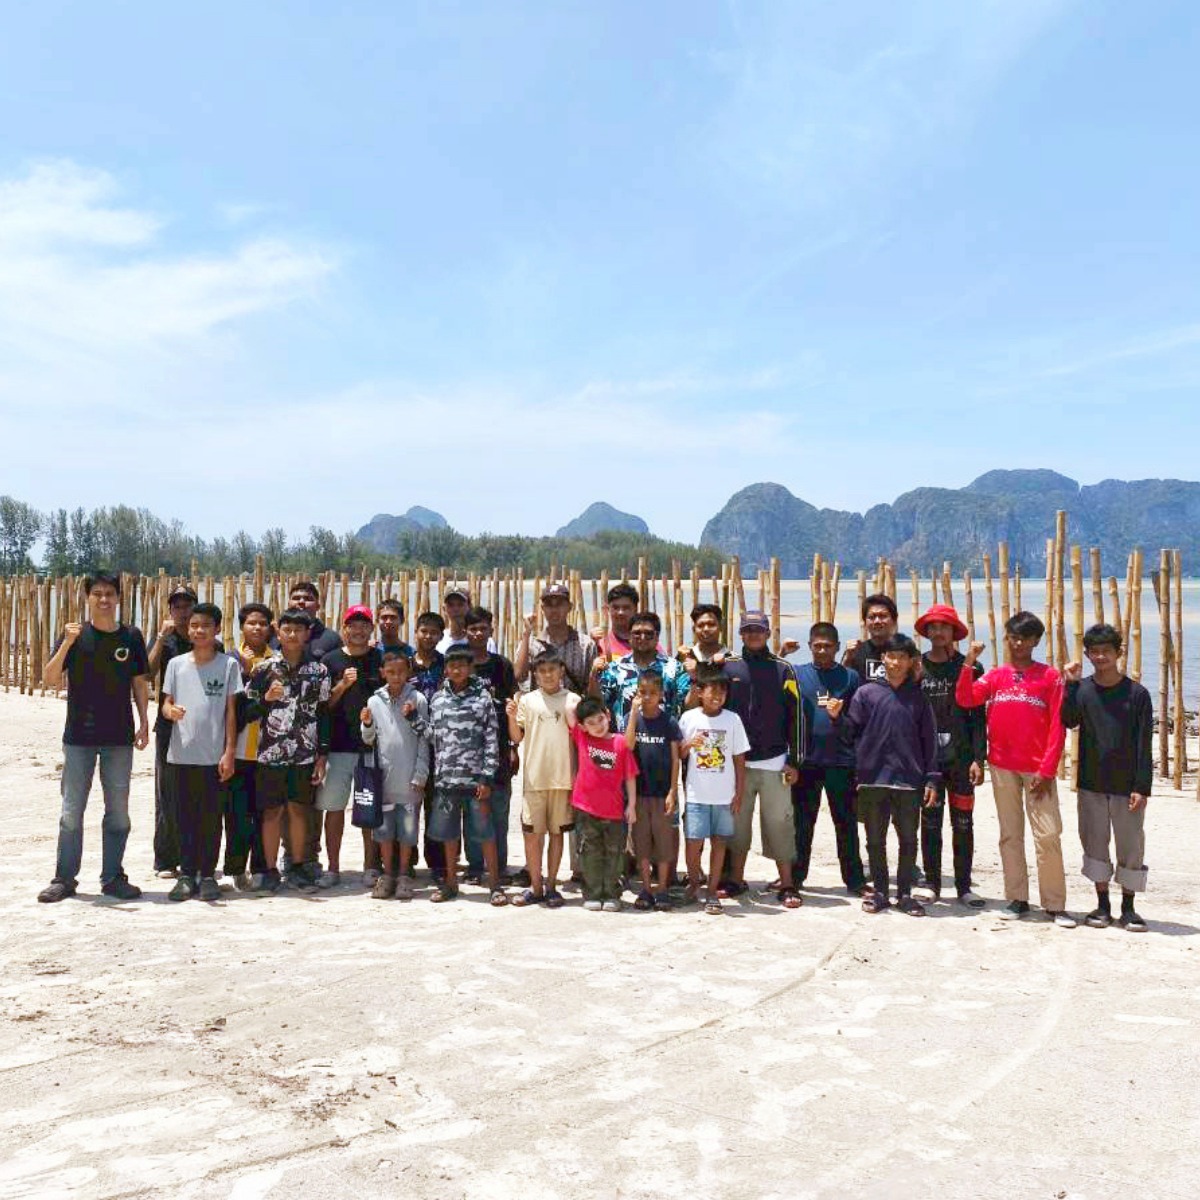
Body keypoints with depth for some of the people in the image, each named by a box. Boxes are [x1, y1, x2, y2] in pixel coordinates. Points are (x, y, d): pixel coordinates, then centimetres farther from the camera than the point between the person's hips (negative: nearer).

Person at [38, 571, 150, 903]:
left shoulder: (131, 636, 4)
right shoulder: (76, 634, 0)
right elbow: (51, 680, -7)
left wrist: (144, 722, 3)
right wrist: (67, 643, -20)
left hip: (119, 738, 2)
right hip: (79, 736, -1)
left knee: (118, 810, 6)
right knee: (72, 810, 3)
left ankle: (113, 877, 16)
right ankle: (64, 878, 13)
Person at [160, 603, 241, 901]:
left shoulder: (228, 664, 0)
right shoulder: (176, 664, 7)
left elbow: (231, 710, 1)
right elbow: (166, 703, 9)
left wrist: (229, 752, -4)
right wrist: (170, 711, -16)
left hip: (213, 756, -2)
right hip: (181, 754, 2)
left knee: (211, 818, 3)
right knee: (185, 818, 7)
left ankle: (207, 875, 14)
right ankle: (187, 874, 16)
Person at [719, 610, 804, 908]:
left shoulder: (782, 669, 4)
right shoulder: (727, 667, 6)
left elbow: (795, 717, 3)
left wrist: (794, 760, -2)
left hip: (774, 763, -1)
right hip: (736, 762, 1)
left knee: (779, 823, -1)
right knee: (737, 822, 8)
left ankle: (786, 884, 7)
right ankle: (735, 879, 20)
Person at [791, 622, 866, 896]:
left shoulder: (850, 677, 5)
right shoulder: (798, 674, 6)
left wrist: (840, 716, -16)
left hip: (841, 760, 0)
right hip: (806, 760, 0)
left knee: (846, 822, 7)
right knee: (802, 822, 8)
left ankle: (854, 880, 15)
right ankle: (795, 876, 17)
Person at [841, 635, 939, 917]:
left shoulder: (917, 697, 6)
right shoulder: (866, 693, 4)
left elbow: (929, 739, 5)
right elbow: (850, 732, 5)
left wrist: (931, 779, 1)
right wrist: (836, 717, -14)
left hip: (909, 780, 0)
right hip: (873, 779, 0)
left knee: (908, 840, 6)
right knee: (875, 841, 8)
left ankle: (905, 893, 19)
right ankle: (879, 891, 20)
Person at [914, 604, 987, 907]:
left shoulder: (970, 668, 2)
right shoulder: (916, 668, 5)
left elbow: (978, 717, 0)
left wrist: (978, 758, -7)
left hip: (961, 758, -1)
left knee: (963, 824, 4)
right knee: (930, 823, 6)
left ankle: (963, 886, 12)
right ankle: (932, 884, 15)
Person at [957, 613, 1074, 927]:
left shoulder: (1050, 676, 1)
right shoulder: (996, 675, 9)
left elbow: (1057, 726, -2)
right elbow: (965, 699, -4)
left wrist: (1047, 769, -9)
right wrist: (969, 662, -12)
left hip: (1038, 769, -3)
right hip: (1003, 767, 3)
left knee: (1048, 835, -5)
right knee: (1010, 834, 8)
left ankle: (1055, 904, 3)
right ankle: (1017, 899, 16)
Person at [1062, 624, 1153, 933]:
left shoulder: (1136, 694, -2)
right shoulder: (1082, 689, 3)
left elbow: (1144, 744, -4)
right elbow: (1069, 721, -15)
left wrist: (1142, 786, -10)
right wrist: (1071, 684, -21)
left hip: (1127, 786, -2)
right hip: (1091, 785, 2)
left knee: (1131, 847, 4)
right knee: (1095, 844, 8)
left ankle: (1128, 908, 16)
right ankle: (1102, 905, 20)